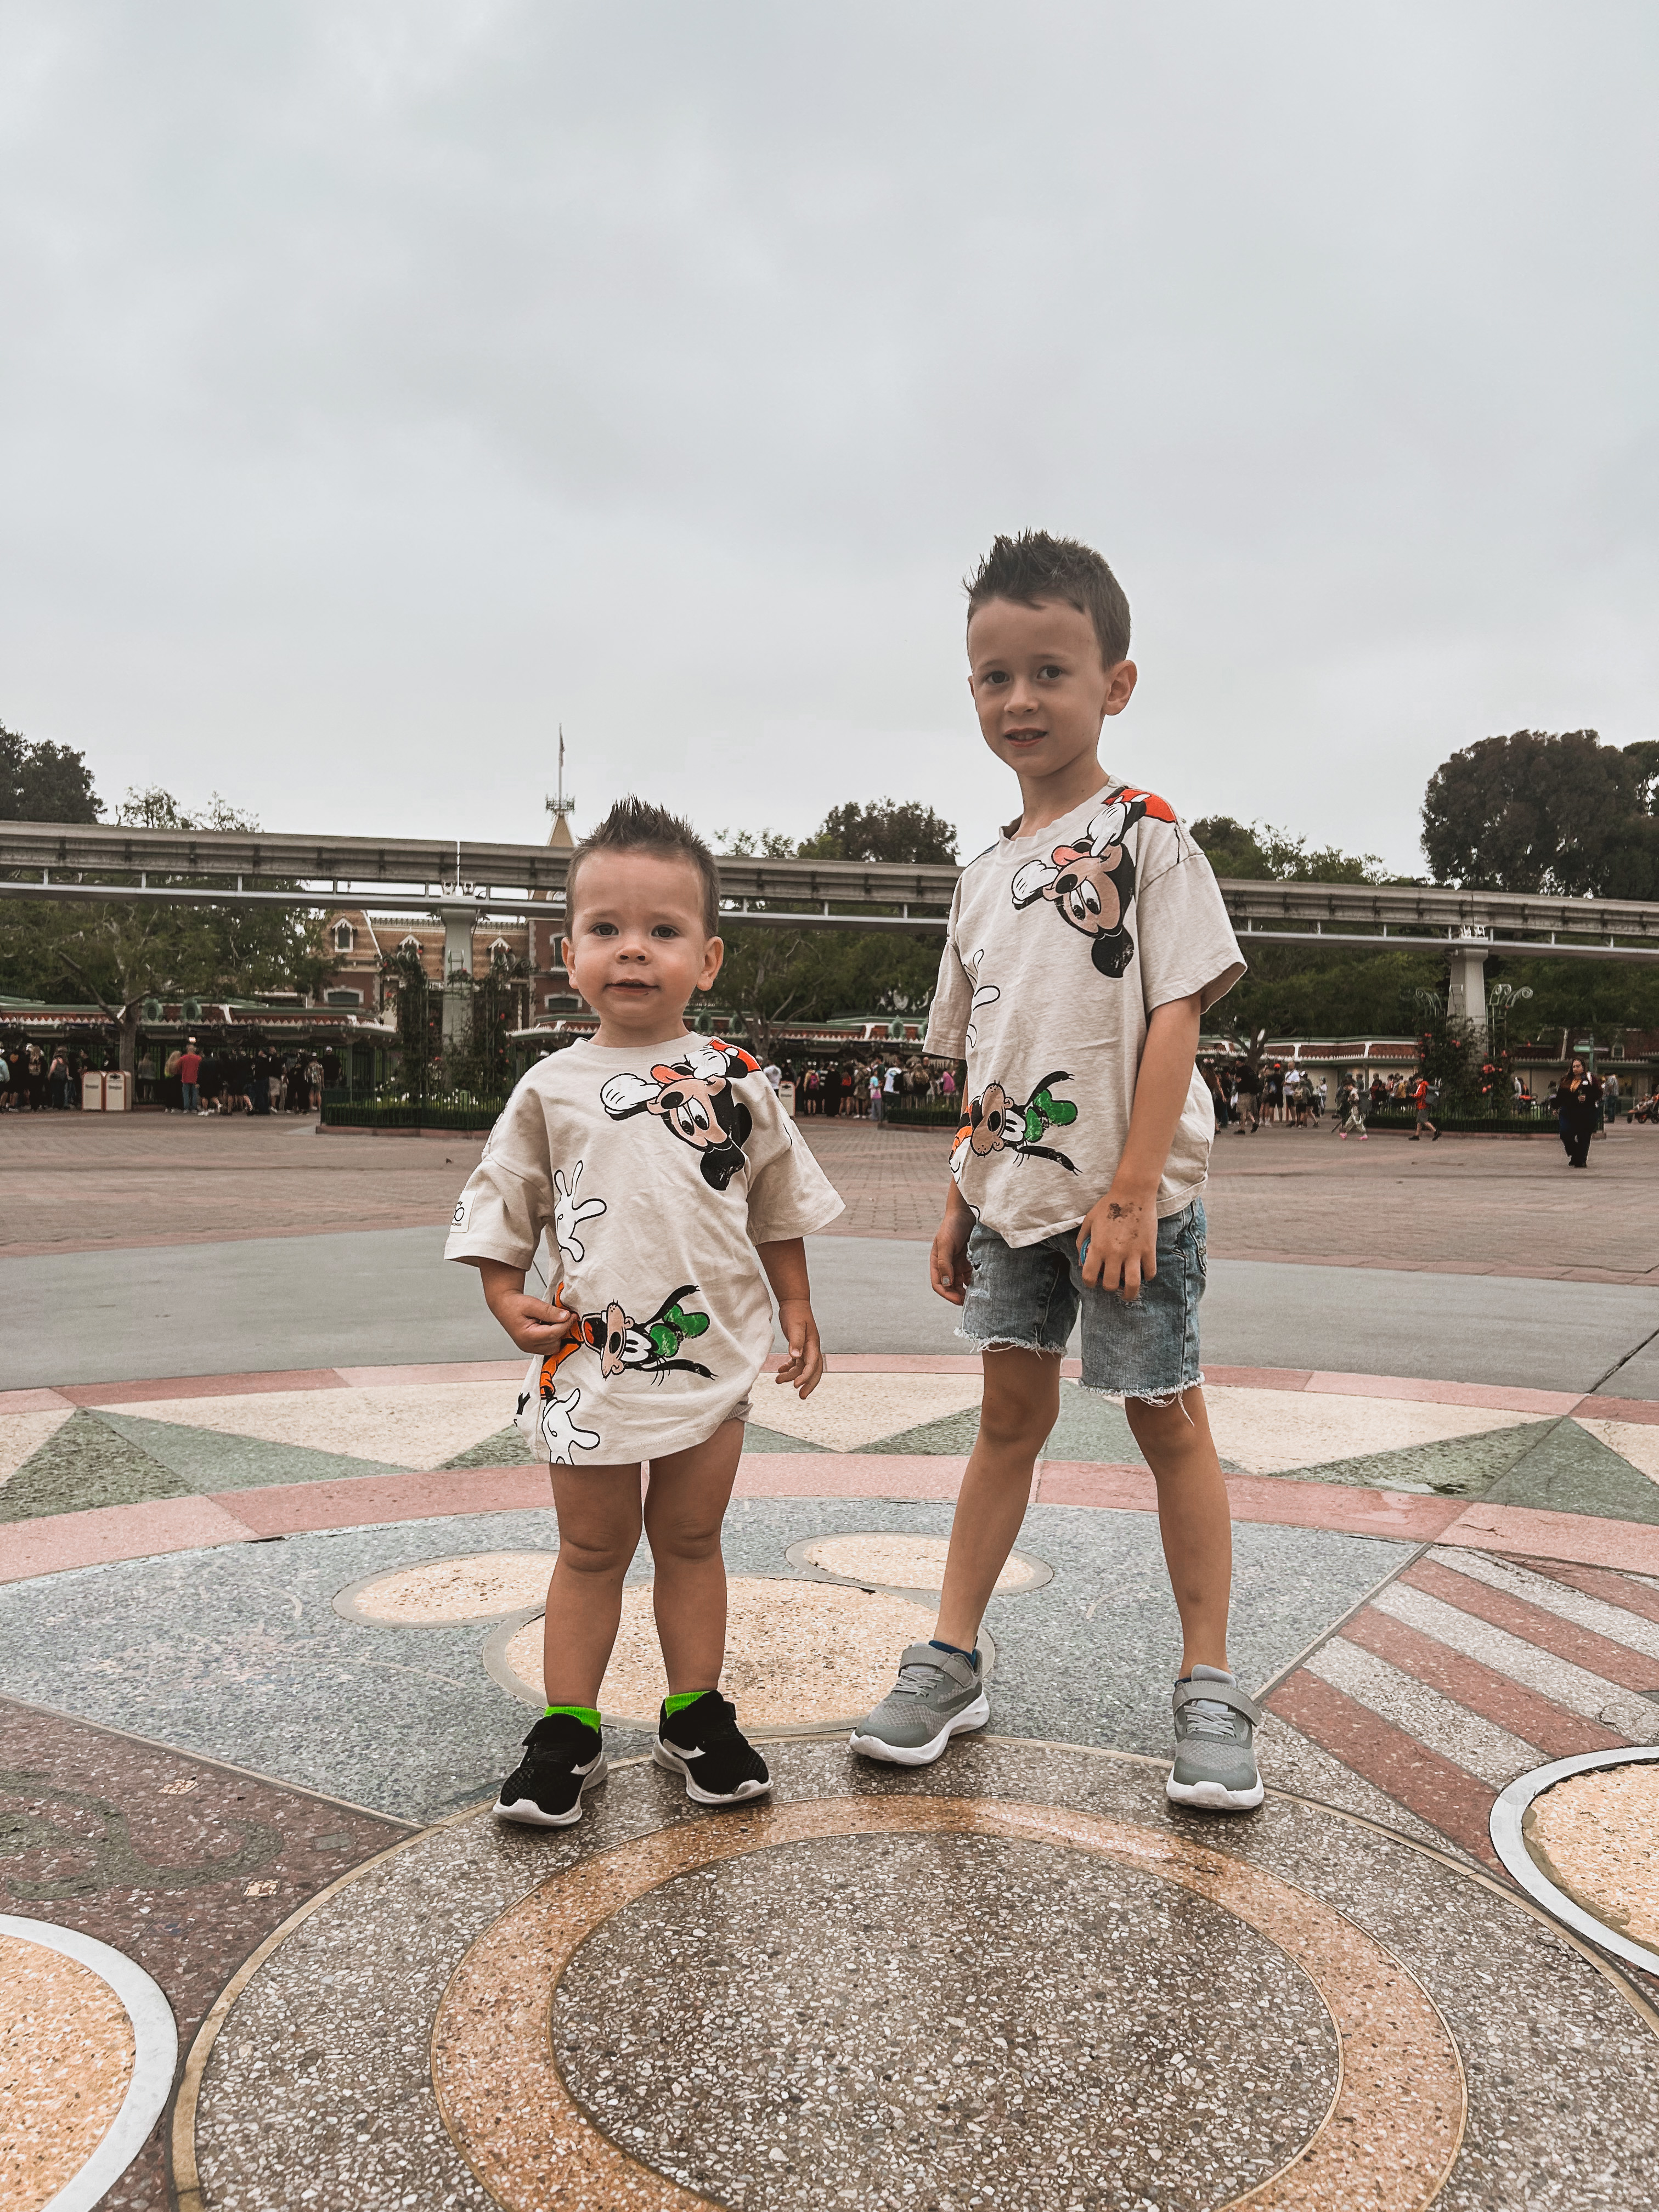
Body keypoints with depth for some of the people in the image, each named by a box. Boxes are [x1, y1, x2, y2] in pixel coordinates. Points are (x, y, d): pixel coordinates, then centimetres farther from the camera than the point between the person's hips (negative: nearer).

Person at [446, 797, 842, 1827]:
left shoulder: (737, 1081, -1)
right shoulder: (553, 1088, -3)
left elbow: (781, 1203, 9)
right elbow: (501, 1200, 5)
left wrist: (797, 1308, 8)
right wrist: (506, 1296, -7)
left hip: (716, 1355, 1)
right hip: (592, 1364, -1)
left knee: (692, 1538, 15)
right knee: (592, 1550, 12)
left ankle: (697, 1713, 31)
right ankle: (568, 1728, 25)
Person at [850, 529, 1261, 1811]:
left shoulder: (1145, 837, -6)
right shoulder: (987, 877, 12)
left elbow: (1174, 1017, -13)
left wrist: (1131, 1191, -19)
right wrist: (963, 1197, 12)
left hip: (1130, 1194, -5)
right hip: (1013, 1196, 6)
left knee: (1167, 1418, 4)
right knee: (1011, 1415, 12)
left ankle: (1209, 1689, 16)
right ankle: (953, 1658, 21)